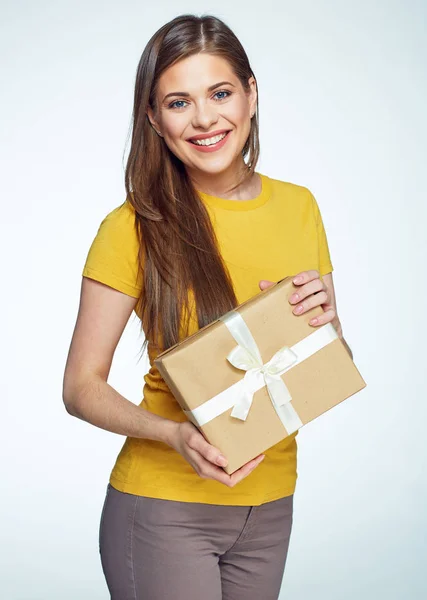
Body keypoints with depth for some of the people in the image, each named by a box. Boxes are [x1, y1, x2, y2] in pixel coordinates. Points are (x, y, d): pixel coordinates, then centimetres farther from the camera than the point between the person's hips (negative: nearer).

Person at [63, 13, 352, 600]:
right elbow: (82, 385, -9)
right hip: (165, 505, -4)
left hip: (271, 502, 5)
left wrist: (324, 318, -13)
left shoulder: (299, 206, 2)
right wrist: (176, 435, -25)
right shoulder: (136, 227, -12)